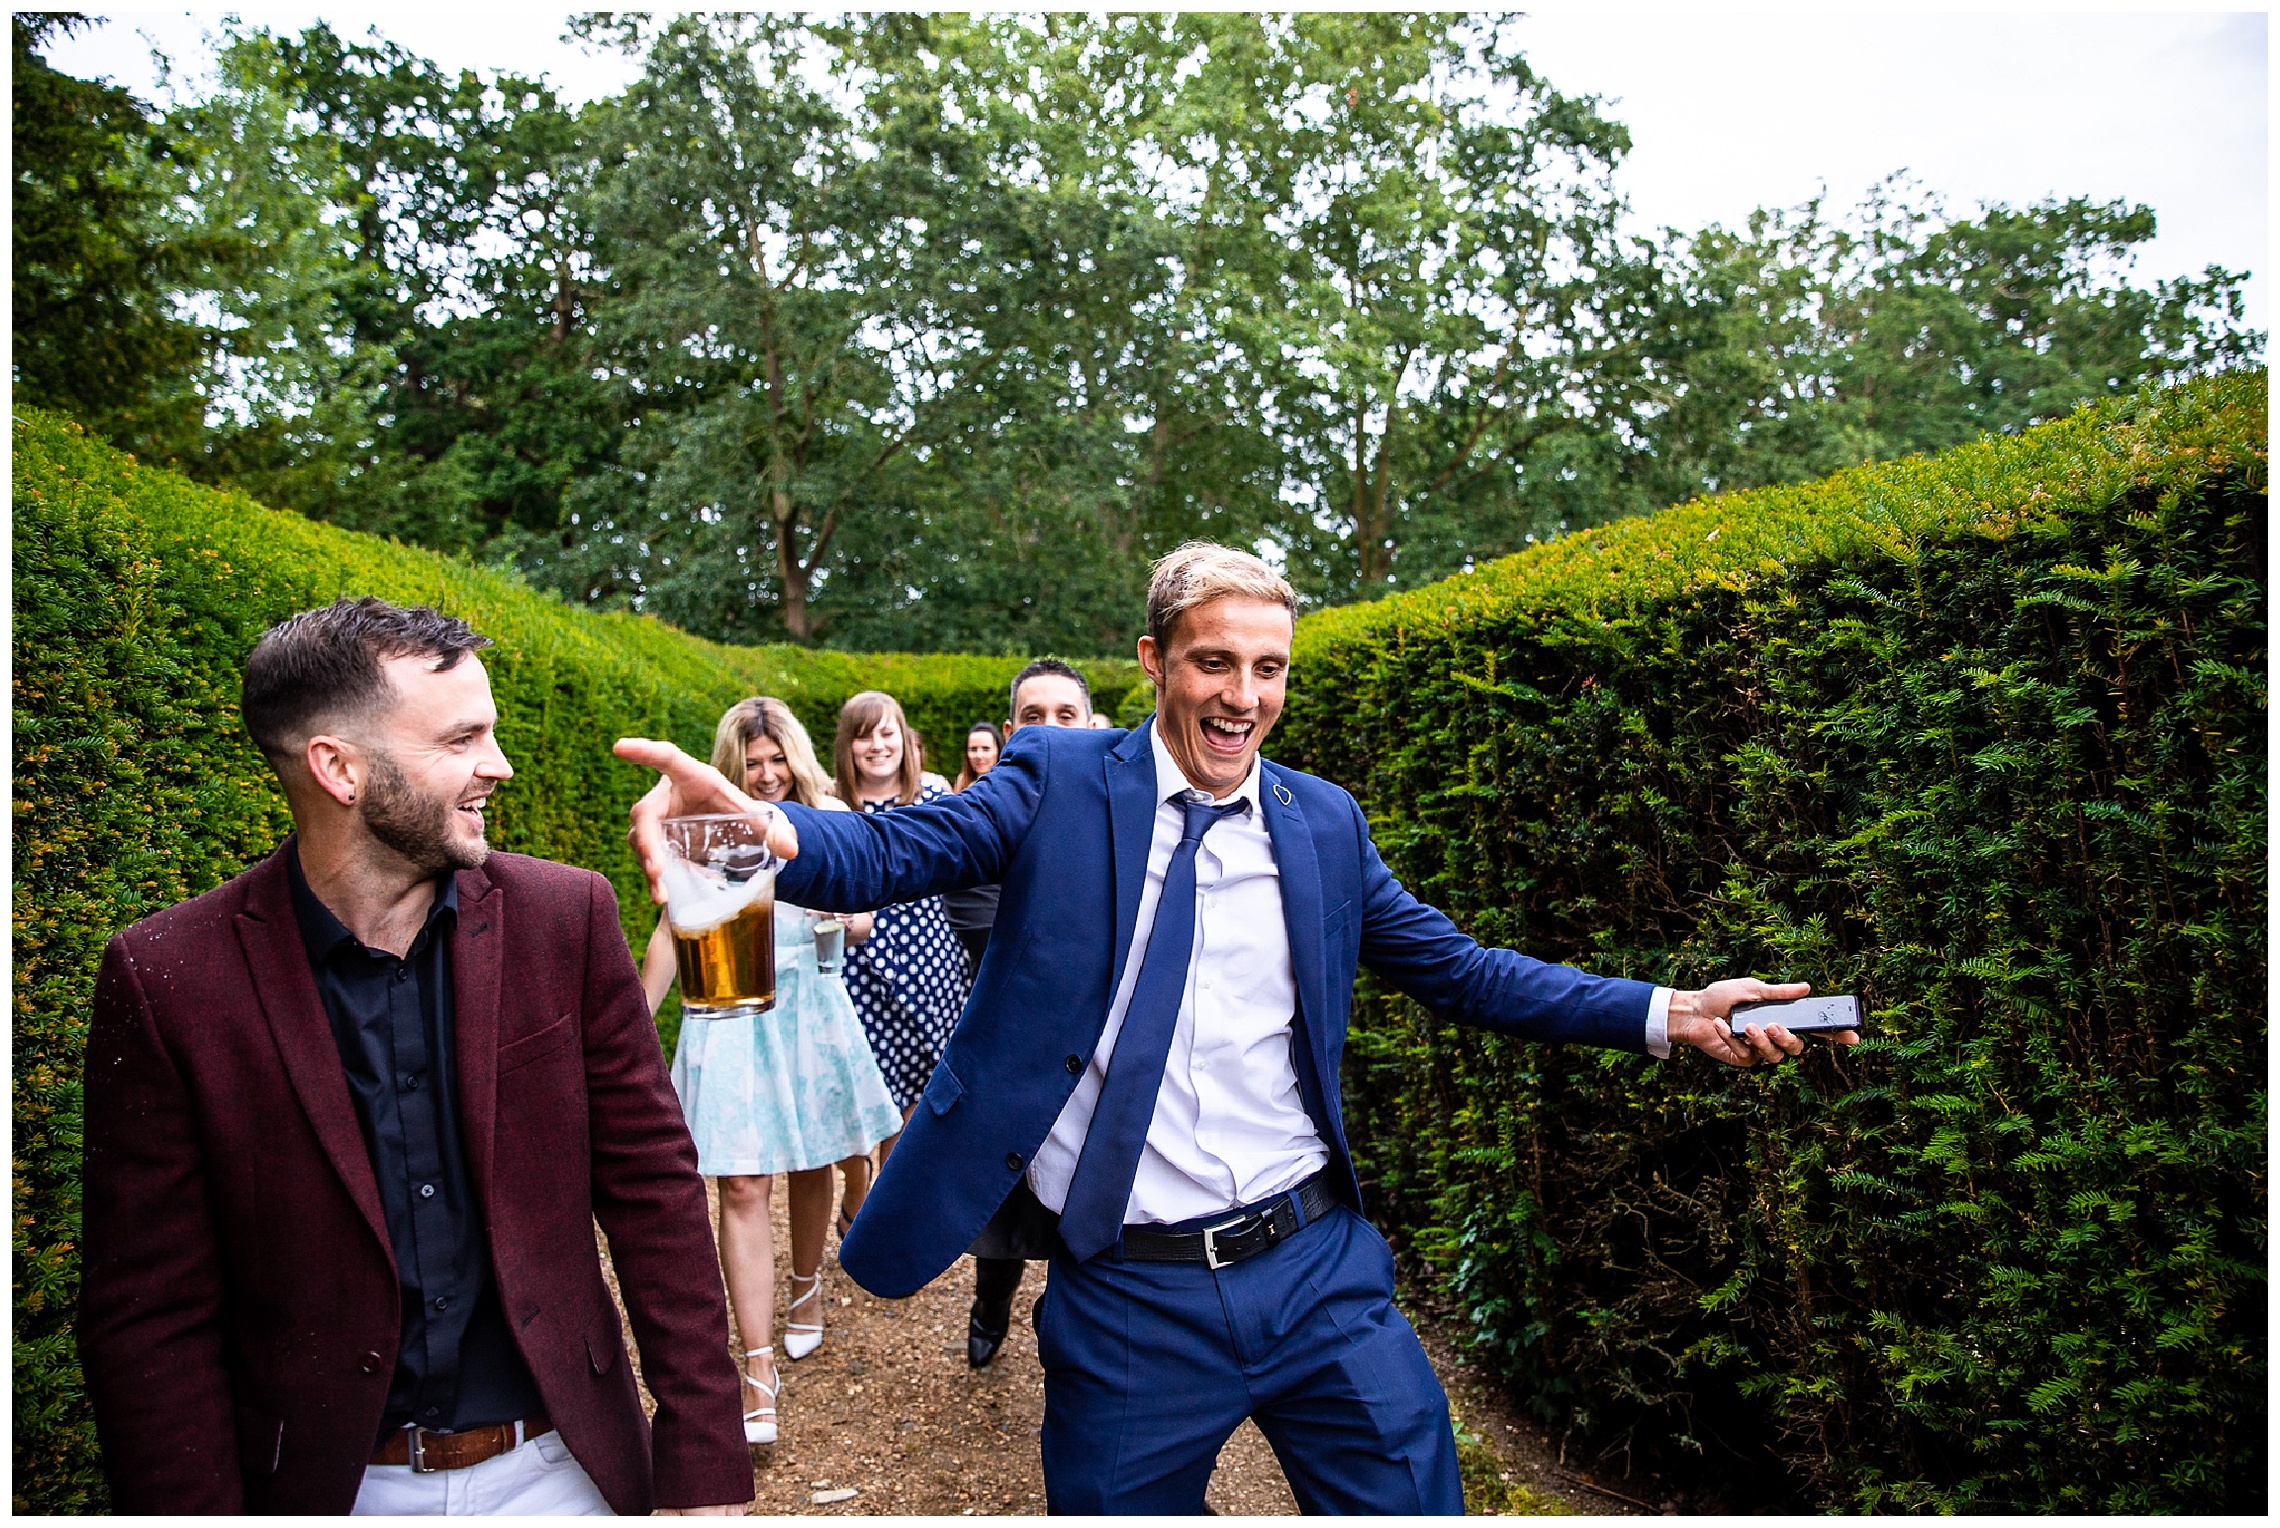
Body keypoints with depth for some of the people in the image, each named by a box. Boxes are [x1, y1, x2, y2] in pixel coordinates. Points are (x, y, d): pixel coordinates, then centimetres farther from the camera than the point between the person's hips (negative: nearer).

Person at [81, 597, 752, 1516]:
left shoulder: (566, 917, -9)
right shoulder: (166, 981, -13)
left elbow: (653, 1191, -6)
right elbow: (151, 1320, -7)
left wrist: (704, 1470, -6)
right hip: (328, 1484, -1)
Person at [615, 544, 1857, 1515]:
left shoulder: (1323, 821, 5)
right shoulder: (1058, 781, -4)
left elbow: (1454, 969, 8)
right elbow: (897, 851, -16)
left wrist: (1667, 1016, -1)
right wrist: (762, 831, -38)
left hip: (1320, 1268, 3)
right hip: (1127, 1301, -2)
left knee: (1413, 1501, 9)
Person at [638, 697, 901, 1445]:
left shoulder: (826, 817, 3)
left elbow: (861, 925, 5)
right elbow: (673, 932, 7)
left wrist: (846, 912, -18)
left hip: (810, 1005, 2)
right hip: (732, 1013, -1)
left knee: (811, 1163, 13)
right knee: (741, 1184, -6)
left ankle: (807, 1285, 41)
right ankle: (758, 1368, -1)